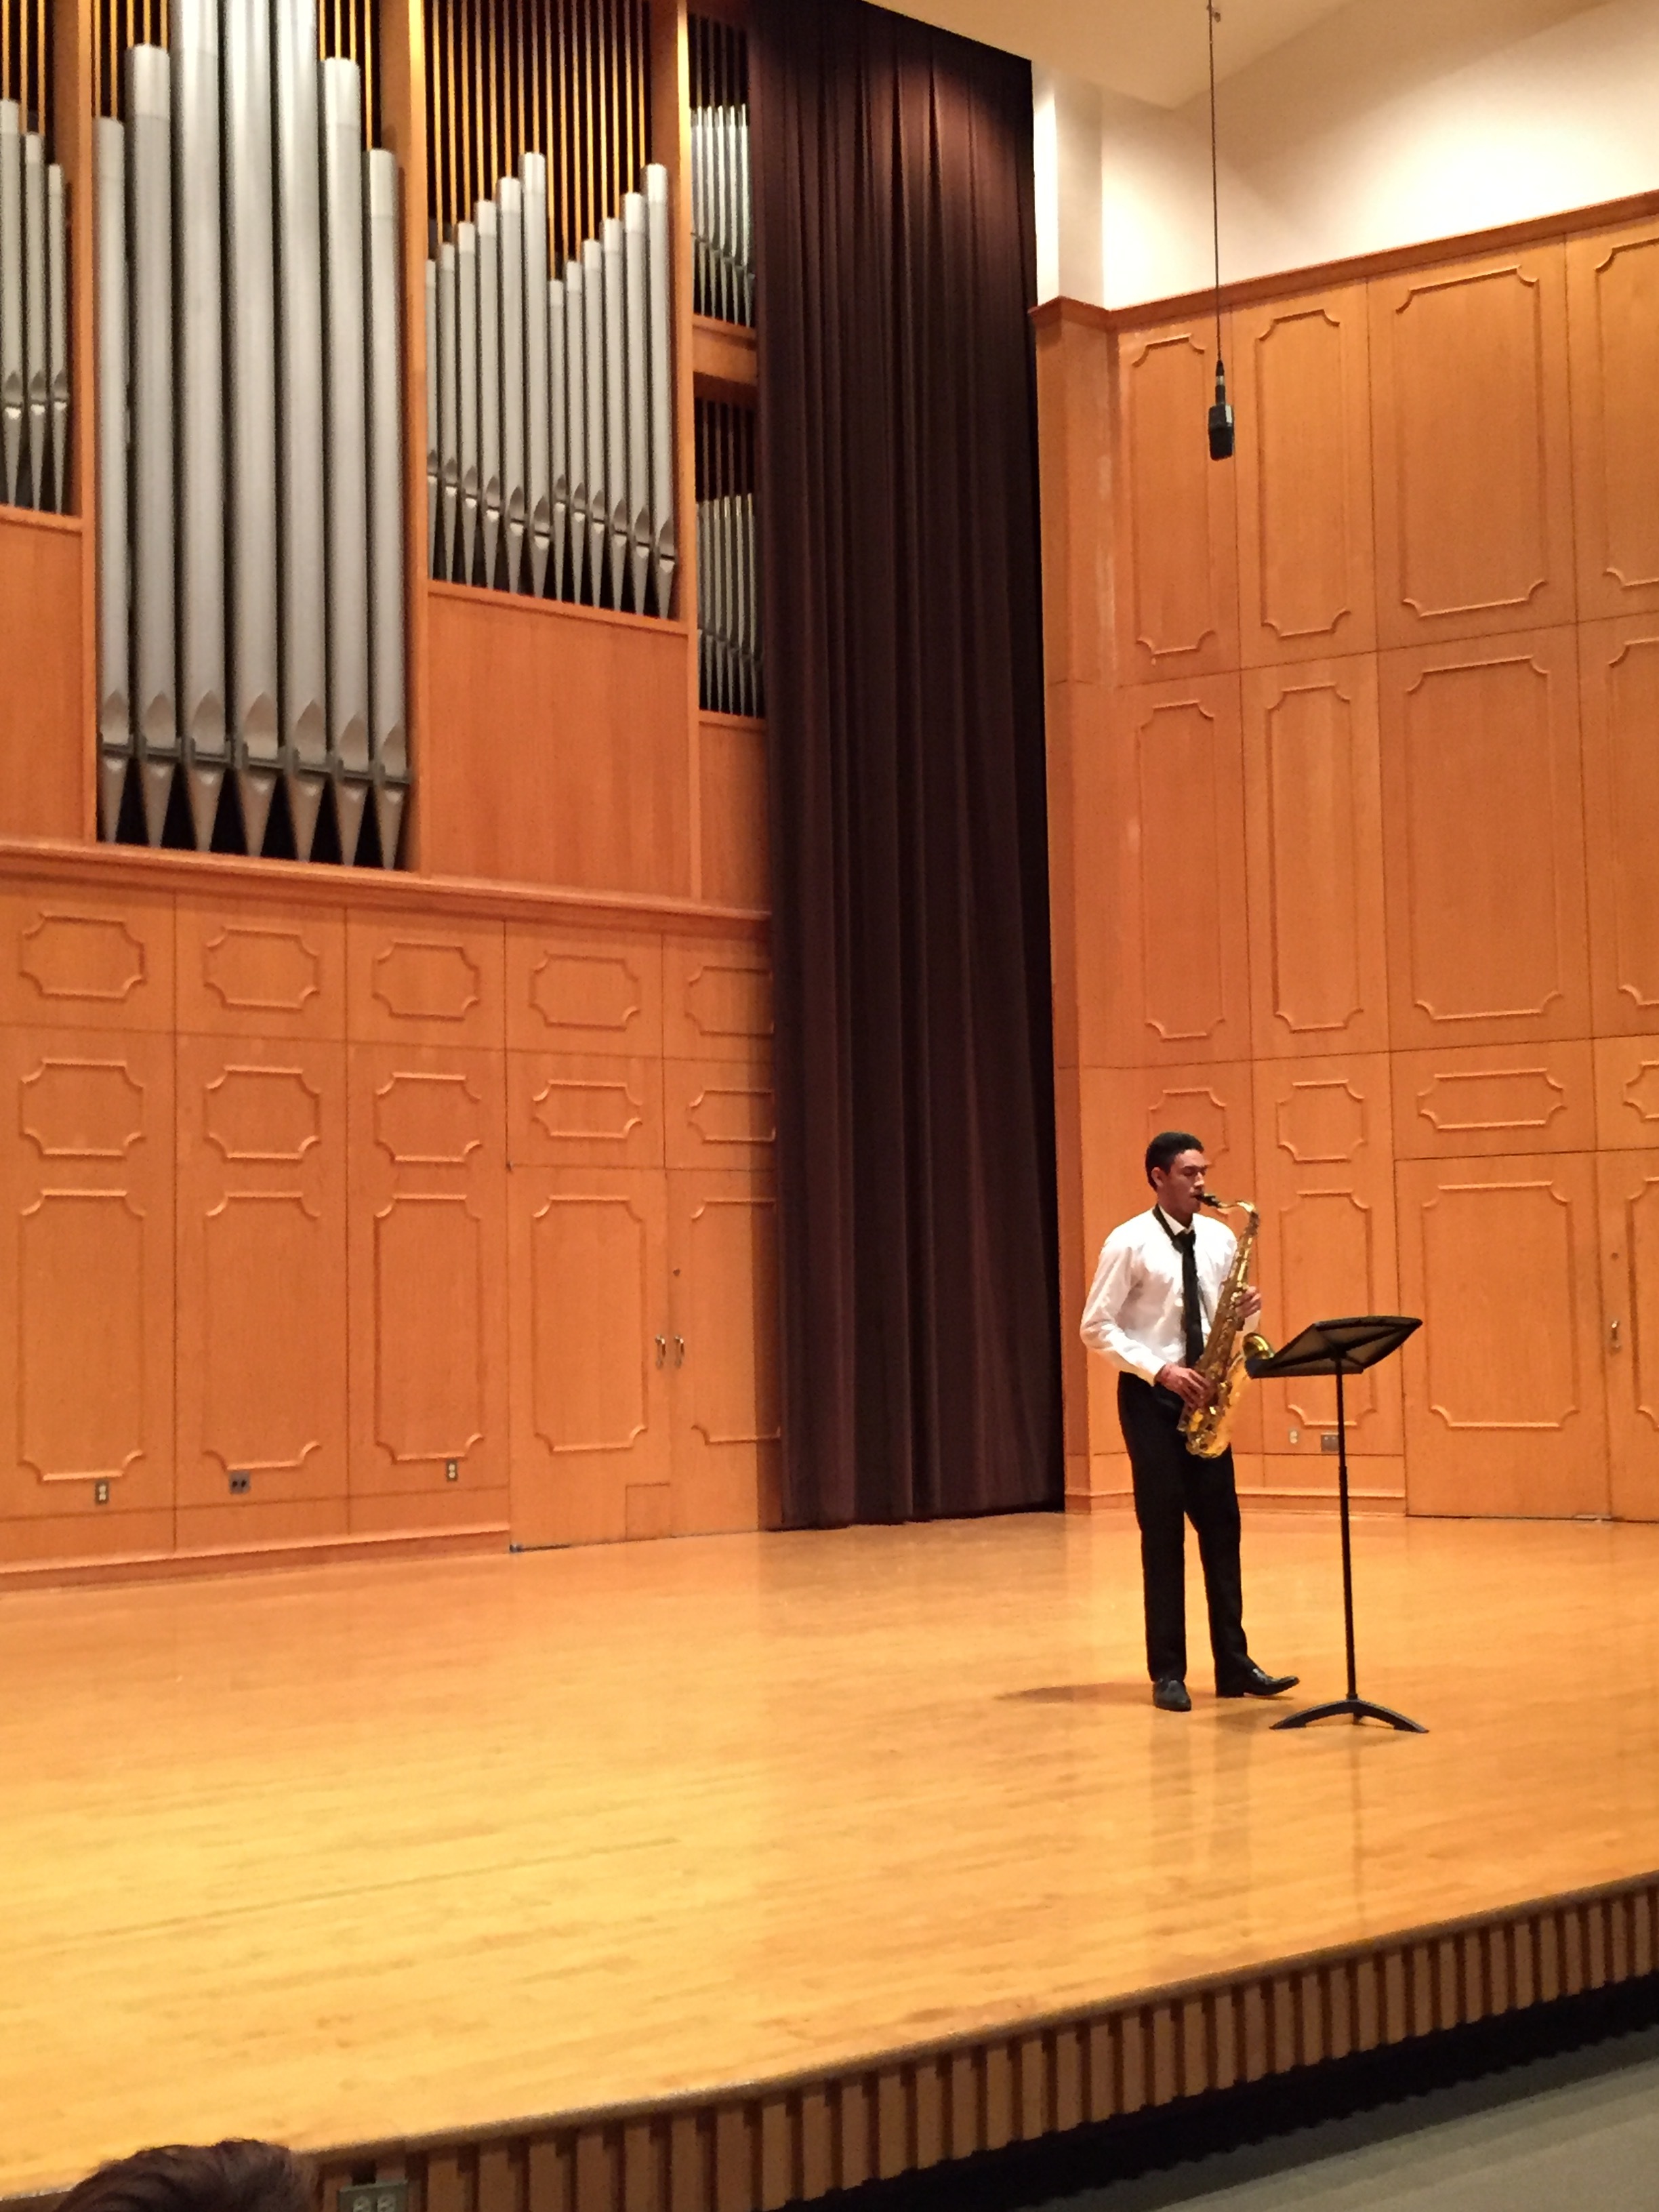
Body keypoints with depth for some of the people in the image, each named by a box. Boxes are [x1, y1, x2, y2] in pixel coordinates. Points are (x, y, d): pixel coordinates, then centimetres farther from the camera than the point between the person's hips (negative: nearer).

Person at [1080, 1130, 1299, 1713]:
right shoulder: (1129, 1243, -9)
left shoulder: (1220, 1239, 8)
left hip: (1204, 1395, 5)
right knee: (1163, 1534, -2)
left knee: (1221, 1527, 5)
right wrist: (1159, 1369, -19)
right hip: (1152, 1397, -5)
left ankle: (1234, 1664, 11)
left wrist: (1246, 1313, -8)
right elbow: (1096, 1327, -10)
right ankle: (1168, 1673, 5)